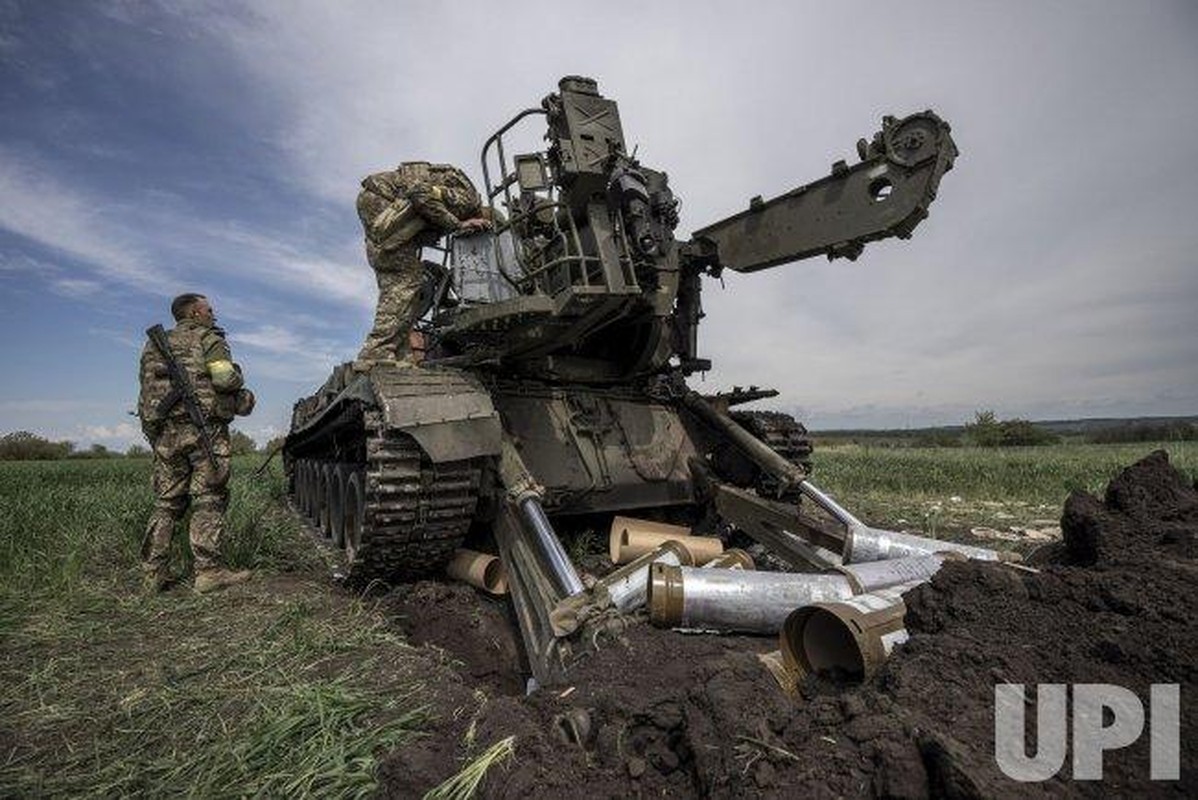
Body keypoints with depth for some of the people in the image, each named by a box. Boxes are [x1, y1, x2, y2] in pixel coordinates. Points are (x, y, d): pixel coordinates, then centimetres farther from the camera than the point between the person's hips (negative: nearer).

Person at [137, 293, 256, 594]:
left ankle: (154, 574, 11)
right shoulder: (208, 338, 3)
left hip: (164, 432, 7)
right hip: (204, 427, -6)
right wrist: (242, 397, 6)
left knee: (166, 502, 10)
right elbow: (224, 379, -12)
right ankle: (207, 571, -5)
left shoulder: (154, 345, 23)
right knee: (208, 500, -5)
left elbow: (147, 388, 18)